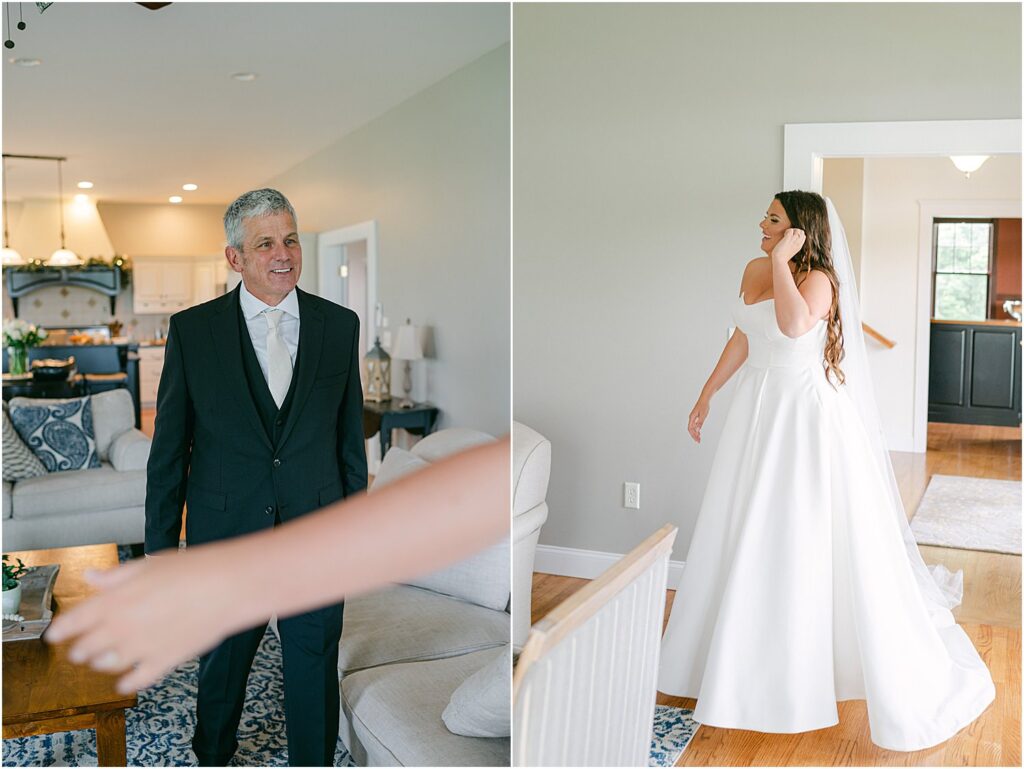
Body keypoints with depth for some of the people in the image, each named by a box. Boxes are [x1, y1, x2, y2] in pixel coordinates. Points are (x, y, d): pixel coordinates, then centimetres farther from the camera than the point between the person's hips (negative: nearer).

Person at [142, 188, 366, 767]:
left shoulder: (340, 326, -1)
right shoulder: (192, 330, -5)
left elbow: (351, 436, 5)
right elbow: (169, 448, -1)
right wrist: (162, 544, 0)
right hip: (224, 536, 0)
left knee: (315, 674, 10)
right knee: (221, 668, 20)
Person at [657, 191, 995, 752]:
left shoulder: (819, 279, -15)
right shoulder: (754, 270, 7)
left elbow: (794, 324, -37)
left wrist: (783, 260, -28)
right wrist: (707, 395, 21)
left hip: (806, 415, -7)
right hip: (758, 410, 7)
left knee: (814, 542, -4)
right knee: (746, 535, 15)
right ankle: (744, 651, 35)